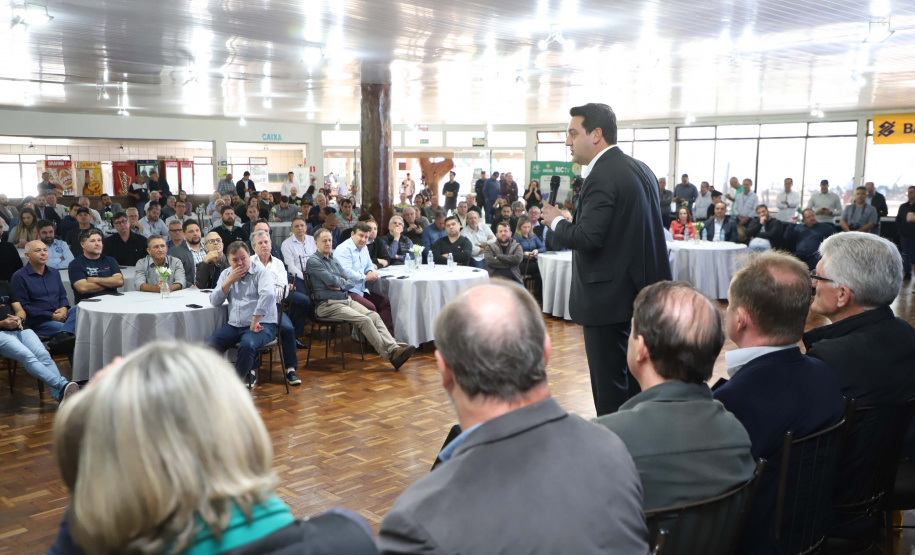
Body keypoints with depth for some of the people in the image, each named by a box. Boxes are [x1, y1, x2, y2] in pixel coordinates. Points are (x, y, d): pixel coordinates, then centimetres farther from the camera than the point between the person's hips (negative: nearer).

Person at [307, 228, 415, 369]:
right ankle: (390, 356, -23)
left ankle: (394, 349, -28)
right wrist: (343, 281, 3)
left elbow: (352, 282, 15)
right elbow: (331, 280, -17)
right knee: (364, 320, -24)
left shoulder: (334, 260, 22)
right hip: (328, 305, -8)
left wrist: (339, 285, -4)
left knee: (374, 316, -15)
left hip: (347, 299, 8)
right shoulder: (313, 261, -3)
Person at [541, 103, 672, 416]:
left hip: (608, 299, -10)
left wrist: (557, 221, -8)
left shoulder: (602, 176, -18)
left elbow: (587, 238, -25)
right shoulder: (640, 169, 11)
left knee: (610, 389, 0)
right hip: (641, 293, 10)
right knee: (637, 380, 20)